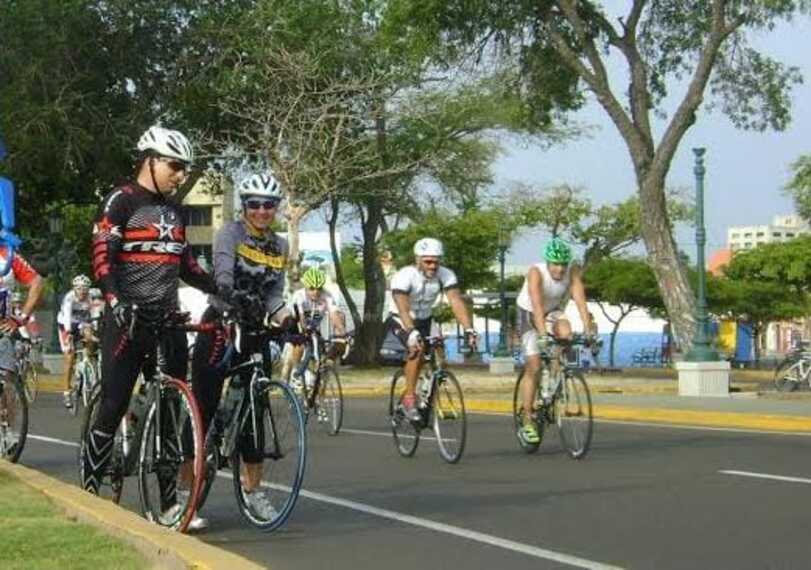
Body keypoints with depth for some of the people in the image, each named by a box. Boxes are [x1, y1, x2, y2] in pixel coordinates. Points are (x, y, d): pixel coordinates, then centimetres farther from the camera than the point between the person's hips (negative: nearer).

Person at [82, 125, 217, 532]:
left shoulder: (174, 211, 16)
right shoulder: (121, 201, -6)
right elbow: (102, 258, -15)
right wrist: (116, 301, -30)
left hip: (167, 320, 7)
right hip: (127, 320, -7)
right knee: (114, 407, -6)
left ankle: (171, 501, 8)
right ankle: (89, 493, 4)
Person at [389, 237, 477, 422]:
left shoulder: (445, 275, -20)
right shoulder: (404, 277, -30)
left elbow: (456, 302, -29)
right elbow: (403, 308, -42)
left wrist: (469, 330, -42)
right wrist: (411, 333, -57)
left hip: (424, 320, 5)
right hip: (401, 321, -5)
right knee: (417, 349, -29)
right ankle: (409, 398, -20)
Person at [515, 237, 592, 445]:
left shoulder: (572, 273, -21)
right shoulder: (536, 272, -30)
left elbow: (580, 301, -29)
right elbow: (537, 305, -41)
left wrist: (588, 331, -40)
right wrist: (542, 334, -52)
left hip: (553, 311, 3)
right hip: (529, 314, -3)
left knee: (565, 332, -31)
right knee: (534, 367, -11)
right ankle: (527, 420, -3)